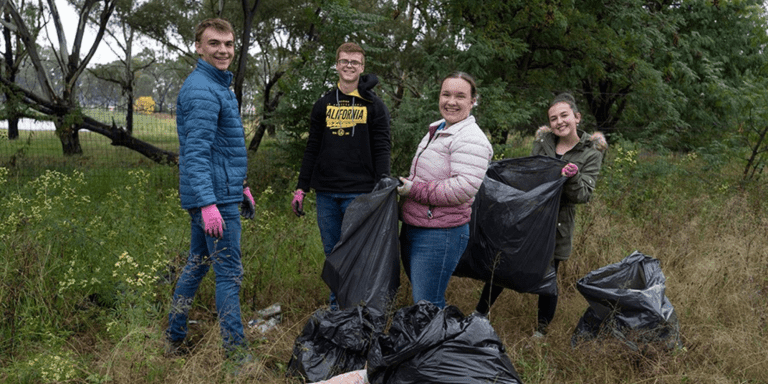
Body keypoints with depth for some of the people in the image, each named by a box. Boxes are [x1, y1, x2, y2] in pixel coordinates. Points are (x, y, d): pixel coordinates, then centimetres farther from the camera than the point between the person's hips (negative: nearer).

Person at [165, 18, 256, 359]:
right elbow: (195, 152, -24)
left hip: (223, 191, 10)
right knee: (229, 273, -3)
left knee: (197, 264, 17)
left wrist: (241, 185, 24)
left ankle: (174, 340, 28)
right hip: (216, 196, -10)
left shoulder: (220, 85, 17)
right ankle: (236, 351, 7)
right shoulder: (202, 90, -16)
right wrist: (208, 203, -30)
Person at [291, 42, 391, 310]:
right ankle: (336, 309, 23)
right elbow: (312, 150, 15)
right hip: (326, 193, 4)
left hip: (359, 194, -3)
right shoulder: (323, 105, 13)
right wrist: (301, 189, 10)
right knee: (332, 253, 10)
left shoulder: (374, 106, 3)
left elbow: (382, 150, -2)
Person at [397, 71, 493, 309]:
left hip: (439, 235, -10)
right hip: (412, 228, 10)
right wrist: (405, 186, 12)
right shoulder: (436, 130, 15)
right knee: (421, 299, 20)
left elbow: (464, 189, -26)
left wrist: (415, 190, -20)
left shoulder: (471, 139, -15)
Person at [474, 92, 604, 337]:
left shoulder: (591, 152, -4)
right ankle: (479, 315, 25)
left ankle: (541, 332, 26)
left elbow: (583, 196, -10)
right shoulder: (542, 141, 3)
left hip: (556, 225, -2)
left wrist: (573, 178, -28)